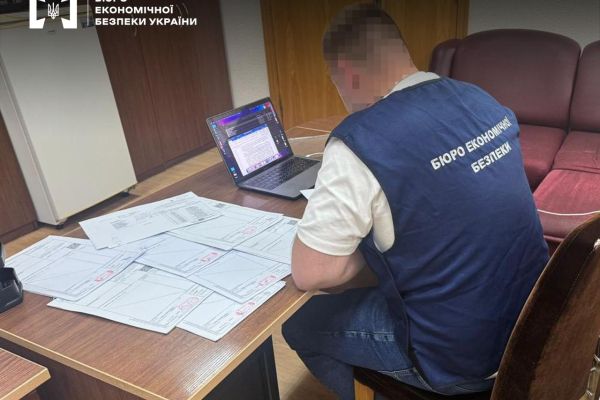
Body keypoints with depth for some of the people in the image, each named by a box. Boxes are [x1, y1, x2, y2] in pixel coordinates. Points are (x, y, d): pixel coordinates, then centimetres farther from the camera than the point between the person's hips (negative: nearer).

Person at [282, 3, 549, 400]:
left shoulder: (362, 140, -25)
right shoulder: (480, 99, -2)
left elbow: (308, 273, -20)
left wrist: (371, 246, -3)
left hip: (460, 356, -7)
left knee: (300, 326, 14)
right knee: (365, 290, 28)